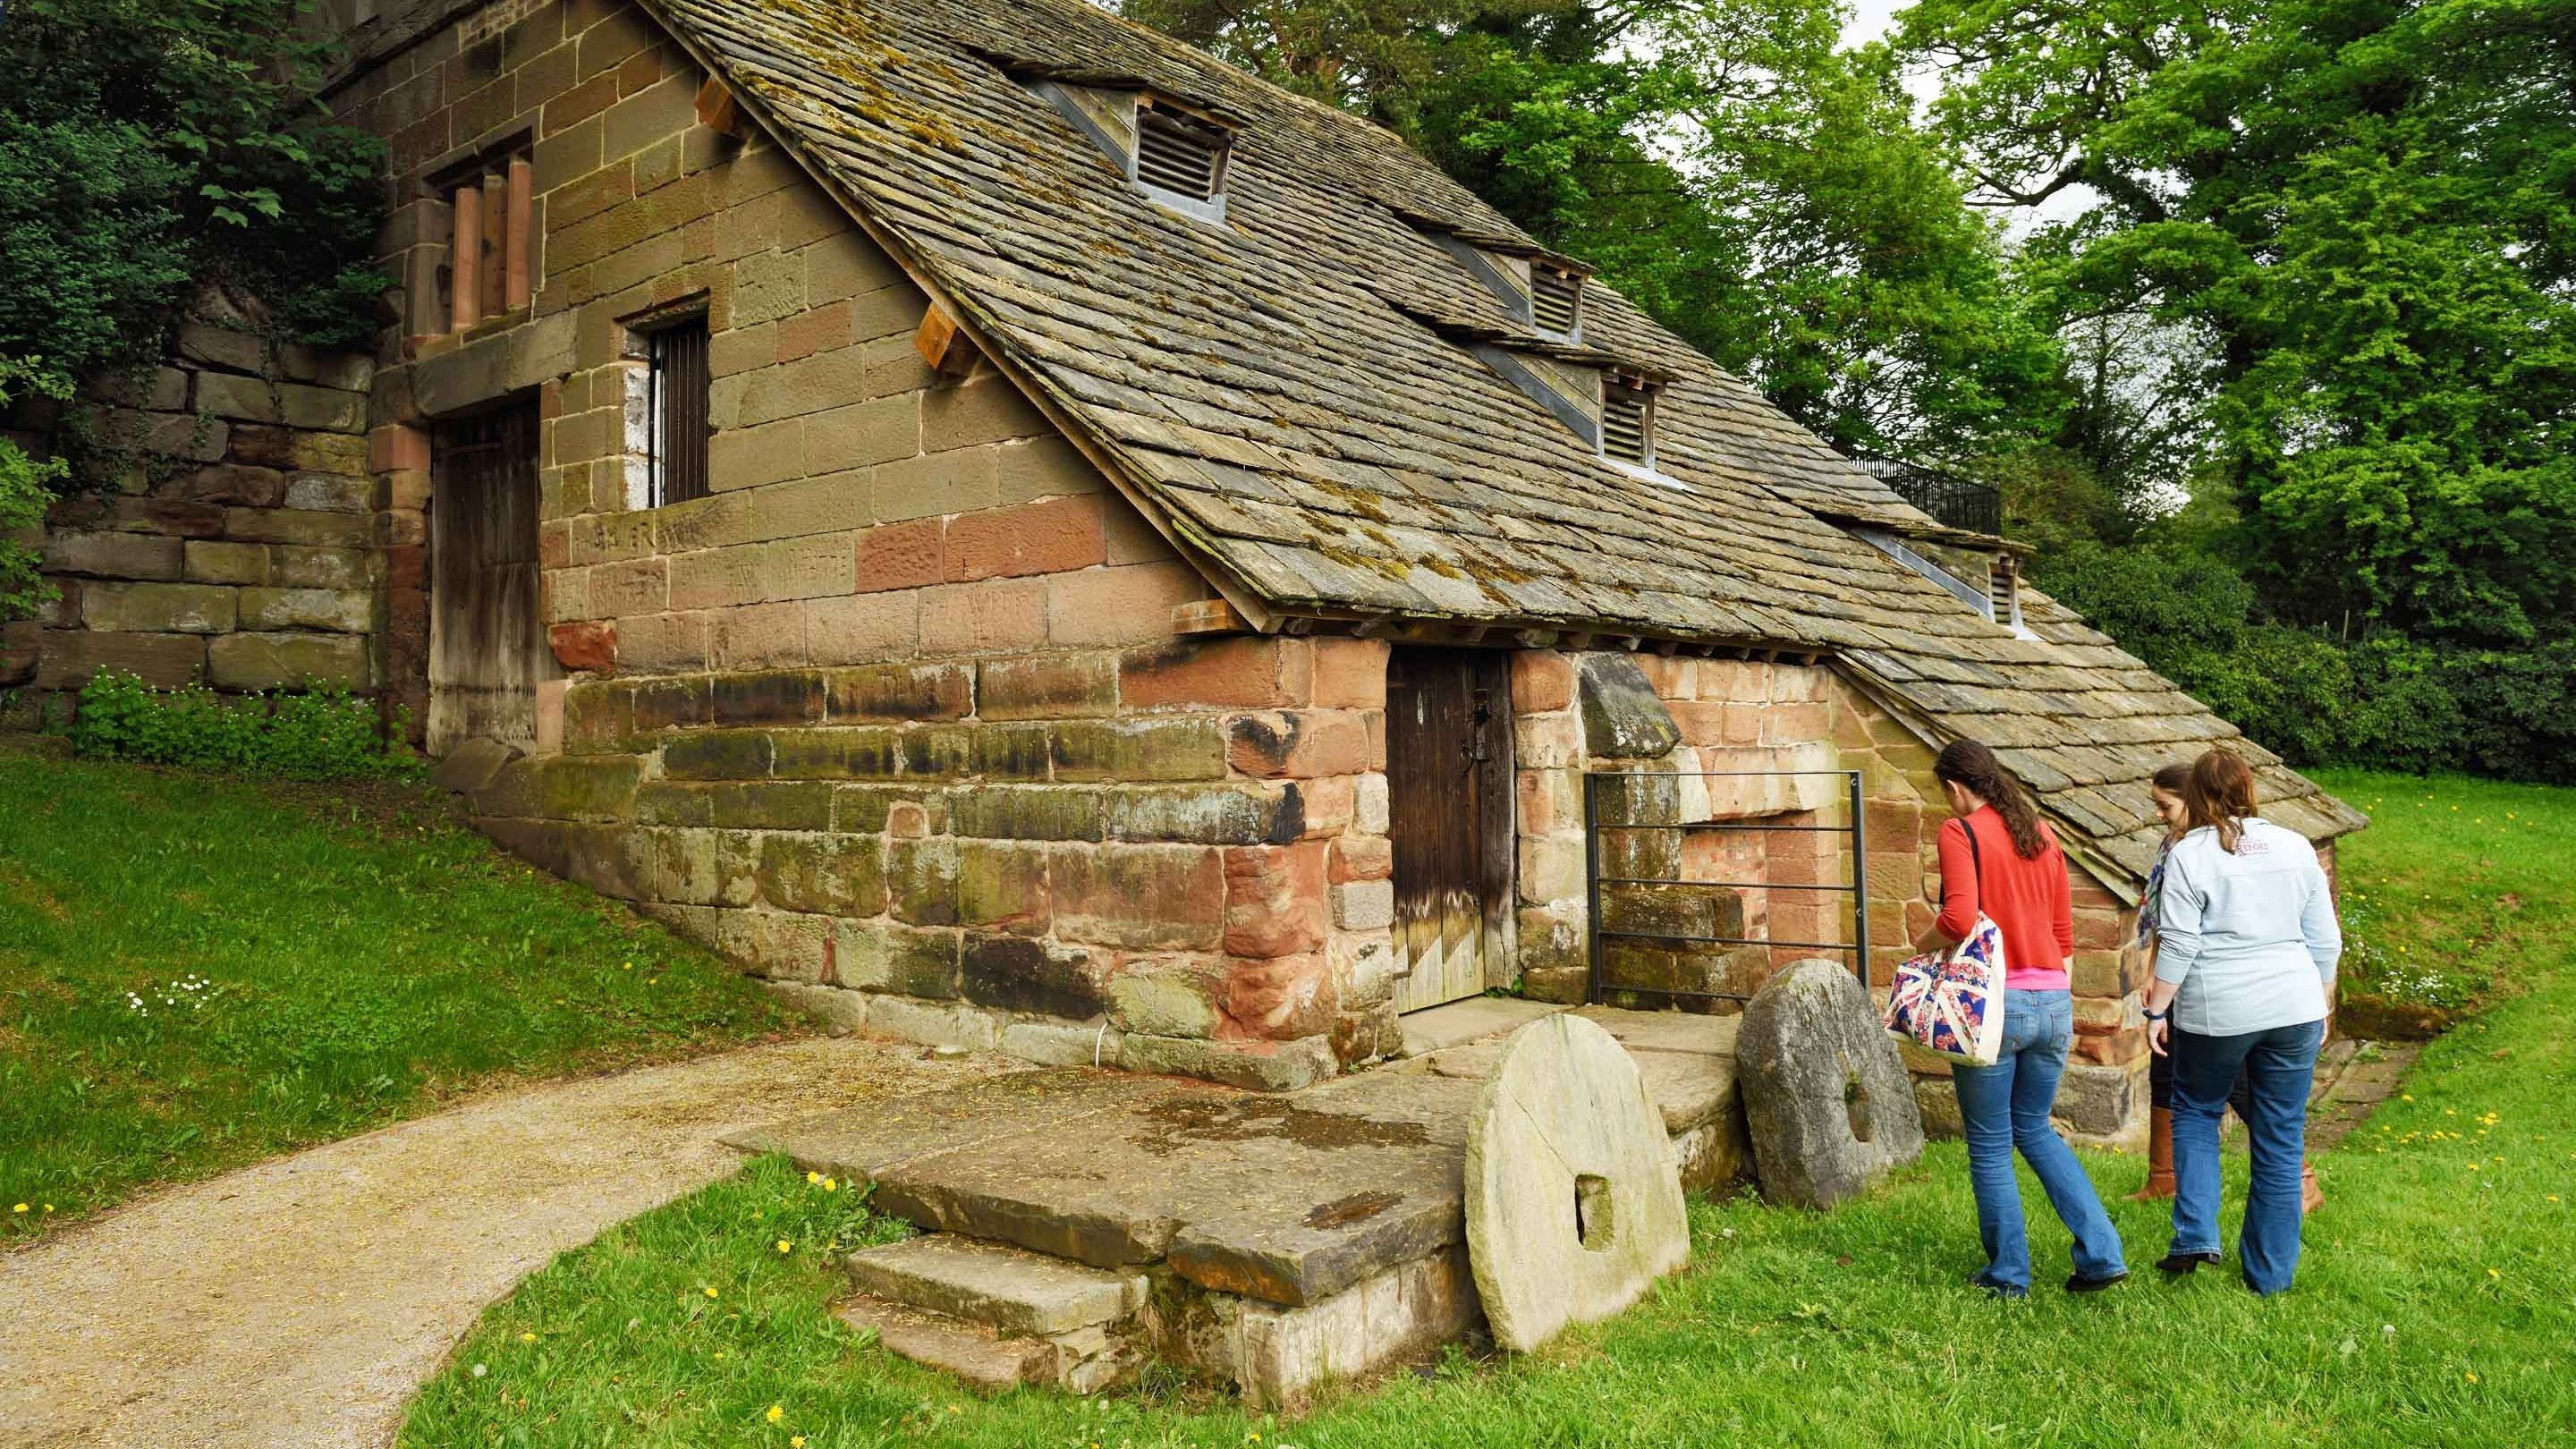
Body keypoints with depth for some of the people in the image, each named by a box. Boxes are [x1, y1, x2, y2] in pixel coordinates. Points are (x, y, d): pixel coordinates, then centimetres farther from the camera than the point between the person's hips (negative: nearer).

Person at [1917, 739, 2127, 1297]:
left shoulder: (1959, 831, -8)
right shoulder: (2041, 833, 12)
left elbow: (1960, 919, -22)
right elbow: (2063, 933, 15)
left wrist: (1923, 943, -3)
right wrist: (2060, 1006, 21)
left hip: (1993, 1003, -7)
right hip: (2053, 1001, 7)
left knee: (1990, 1146, 9)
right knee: (2035, 1129, 23)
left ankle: (2009, 1273, 18)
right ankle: (2102, 1253, 17)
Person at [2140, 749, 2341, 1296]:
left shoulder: (2189, 854, -6)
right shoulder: (2296, 846, 6)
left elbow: (2178, 946, -10)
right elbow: (2325, 941, 9)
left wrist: (2156, 1010, -3)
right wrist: (2319, 1006, 20)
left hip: (2216, 1012, -3)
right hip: (2294, 1007, 3)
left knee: (2195, 1112, 19)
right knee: (2280, 1139, 10)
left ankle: (2196, 1235, 6)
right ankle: (2270, 1273, 19)